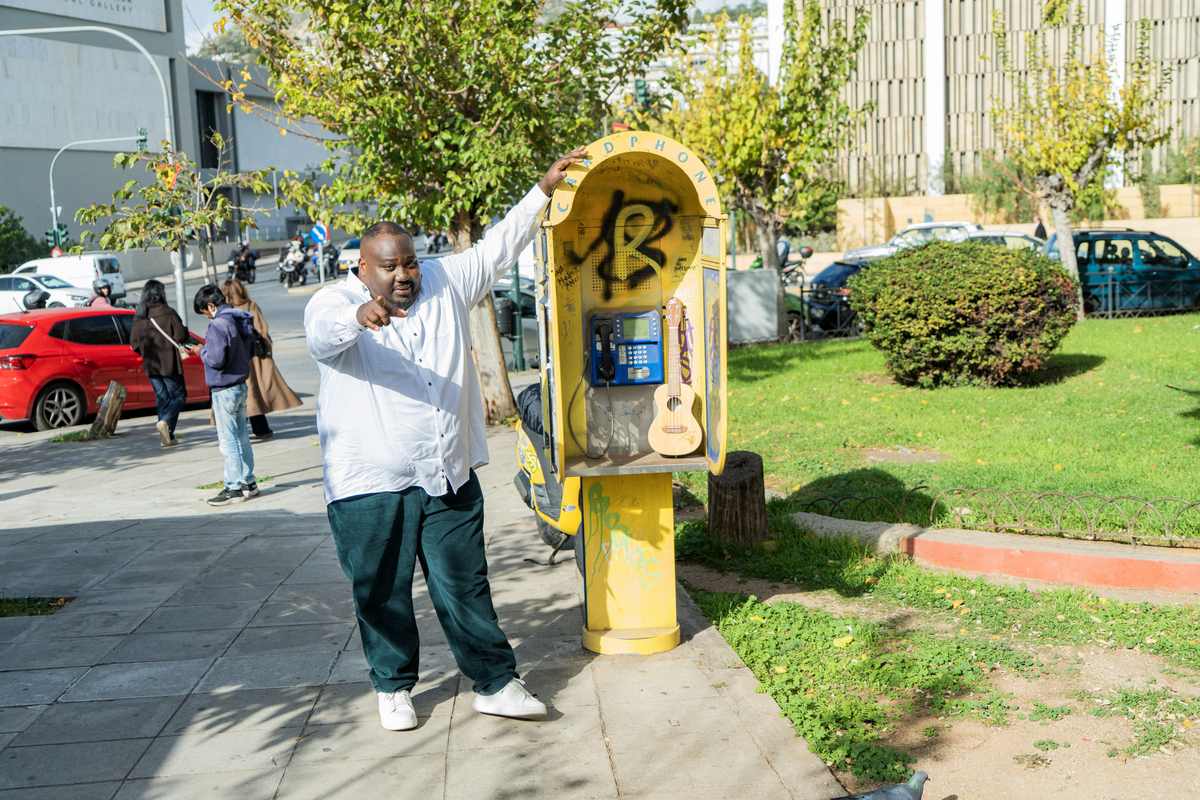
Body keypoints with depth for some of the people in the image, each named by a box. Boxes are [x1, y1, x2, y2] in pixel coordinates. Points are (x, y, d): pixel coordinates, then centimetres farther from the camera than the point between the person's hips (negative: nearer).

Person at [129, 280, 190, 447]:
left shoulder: (138, 316, 3)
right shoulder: (167, 313, -12)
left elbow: (134, 342, 7)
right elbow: (181, 336, -15)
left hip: (150, 364, 5)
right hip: (169, 364, -5)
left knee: (161, 397, 12)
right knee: (179, 395, 5)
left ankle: (167, 436, 9)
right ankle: (165, 422, -20)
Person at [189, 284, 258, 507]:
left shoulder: (218, 325, -20)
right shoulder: (241, 320, 8)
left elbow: (216, 359, -25)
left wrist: (201, 351, -5)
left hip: (224, 390, -9)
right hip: (241, 385, 9)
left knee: (228, 440, -3)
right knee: (241, 436, 16)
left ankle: (234, 488, 1)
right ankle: (248, 482, 23)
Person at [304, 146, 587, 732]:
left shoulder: (444, 283, 9)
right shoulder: (337, 302, -6)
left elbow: (498, 248, 15)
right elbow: (321, 331, -29)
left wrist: (545, 189, 11)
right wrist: (360, 317, -52)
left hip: (448, 479, 3)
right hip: (370, 486, -3)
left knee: (465, 586, 9)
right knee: (382, 593, 9)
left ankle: (495, 683, 18)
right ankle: (393, 687, 27)